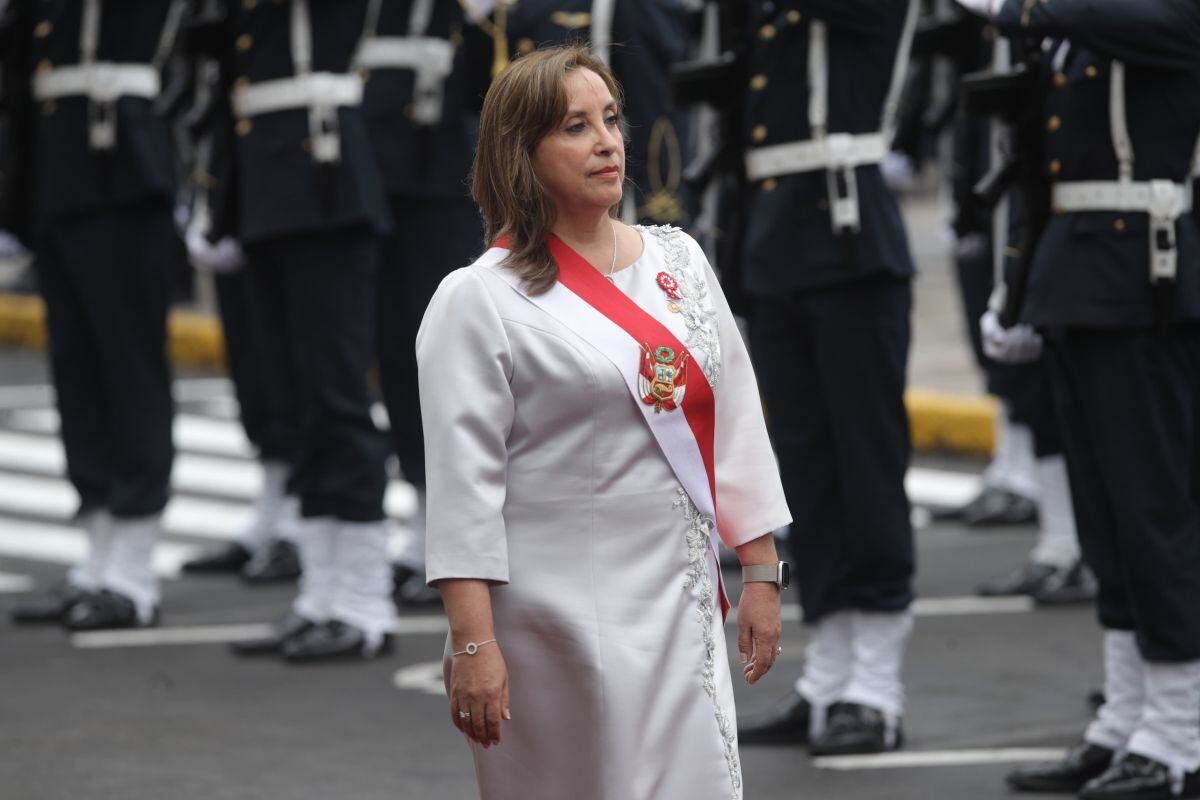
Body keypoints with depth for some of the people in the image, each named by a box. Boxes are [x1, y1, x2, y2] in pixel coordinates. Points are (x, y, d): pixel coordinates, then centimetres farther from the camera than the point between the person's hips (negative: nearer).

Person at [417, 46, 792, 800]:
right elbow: (462, 480, -11)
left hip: (680, 604, 5)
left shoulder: (678, 261, 9)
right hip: (559, 620, -5)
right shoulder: (479, 300, -7)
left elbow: (734, 420, 12)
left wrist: (762, 571, 8)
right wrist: (472, 644, -16)